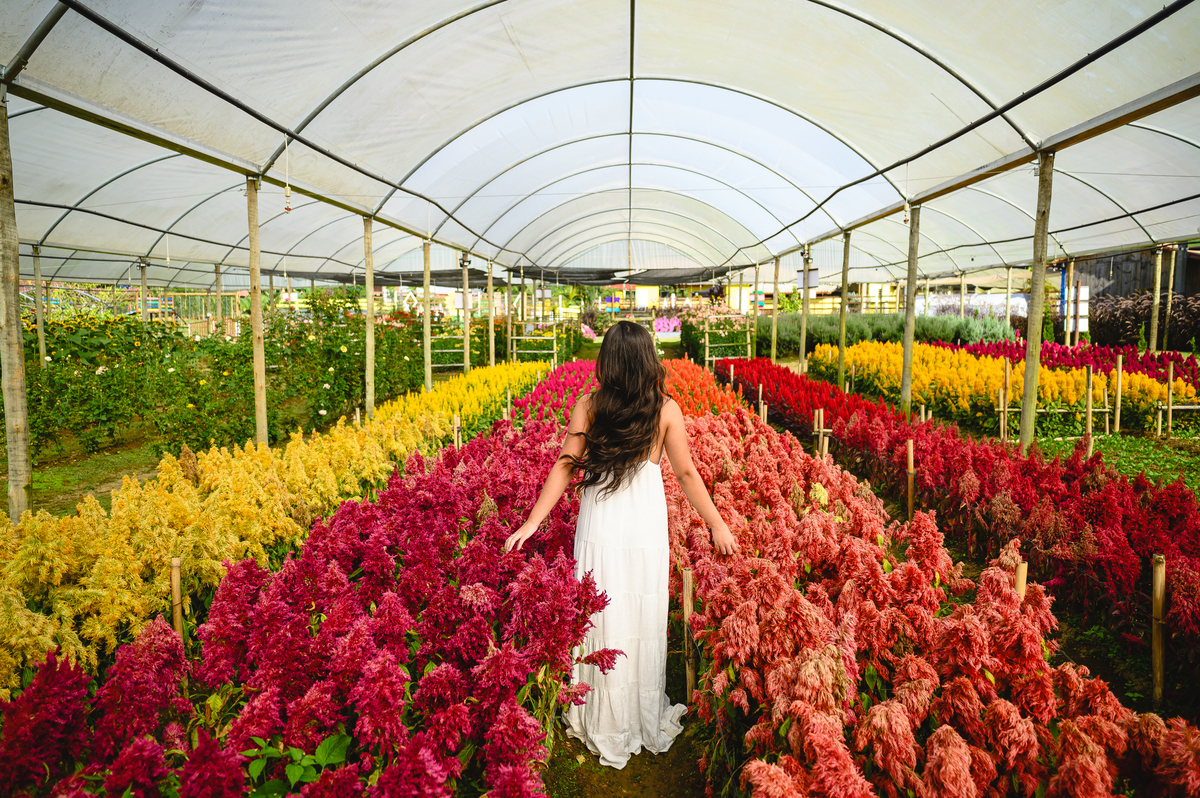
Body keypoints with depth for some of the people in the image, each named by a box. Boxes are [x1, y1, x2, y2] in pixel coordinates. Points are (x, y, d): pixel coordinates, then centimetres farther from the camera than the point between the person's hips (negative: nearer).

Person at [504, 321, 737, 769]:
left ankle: (603, 726, 25)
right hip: (647, 525, 0)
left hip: (600, 526, 0)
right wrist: (717, 525, 7)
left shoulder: (588, 406, -6)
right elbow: (686, 473, -3)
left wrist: (532, 522, -2)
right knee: (644, 622, 13)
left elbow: (565, 467, -8)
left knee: (603, 620, 11)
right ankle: (648, 724, 30)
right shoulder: (666, 410, -6)